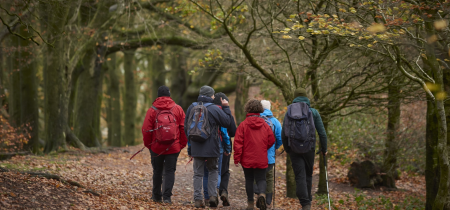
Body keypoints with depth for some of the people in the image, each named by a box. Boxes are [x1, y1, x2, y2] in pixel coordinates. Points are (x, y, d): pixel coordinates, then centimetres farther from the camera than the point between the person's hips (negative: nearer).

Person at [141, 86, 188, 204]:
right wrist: (182, 144, 10)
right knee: (170, 171, 4)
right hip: (174, 148, 0)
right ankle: (167, 196, -8)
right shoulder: (178, 109, -1)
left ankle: (156, 196, 24)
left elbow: (146, 130, -4)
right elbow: (184, 128, 0)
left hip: (156, 147, 0)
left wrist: (148, 144, 9)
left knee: (157, 172, 15)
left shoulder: (152, 110, -5)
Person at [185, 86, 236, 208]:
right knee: (213, 170, 16)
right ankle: (212, 195, 4)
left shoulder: (192, 108, 7)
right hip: (211, 148, -3)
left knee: (198, 173, 8)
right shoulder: (214, 109, -9)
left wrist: (190, 145, 21)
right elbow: (228, 122, -2)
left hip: (196, 148, 3)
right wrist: (226, 108, 9)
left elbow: (186, 127, 14)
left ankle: (198, 199, 3)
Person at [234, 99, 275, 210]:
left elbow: (238, 143, -9)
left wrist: (237, 158, -4)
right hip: (261, 159, 1)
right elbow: (271, 140, 6)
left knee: (249, 180, 12)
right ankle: (262, 194, -22)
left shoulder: (243, 125, -7)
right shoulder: (265, 125, 0)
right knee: (261, 179, 7)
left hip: (247, 159, -1)